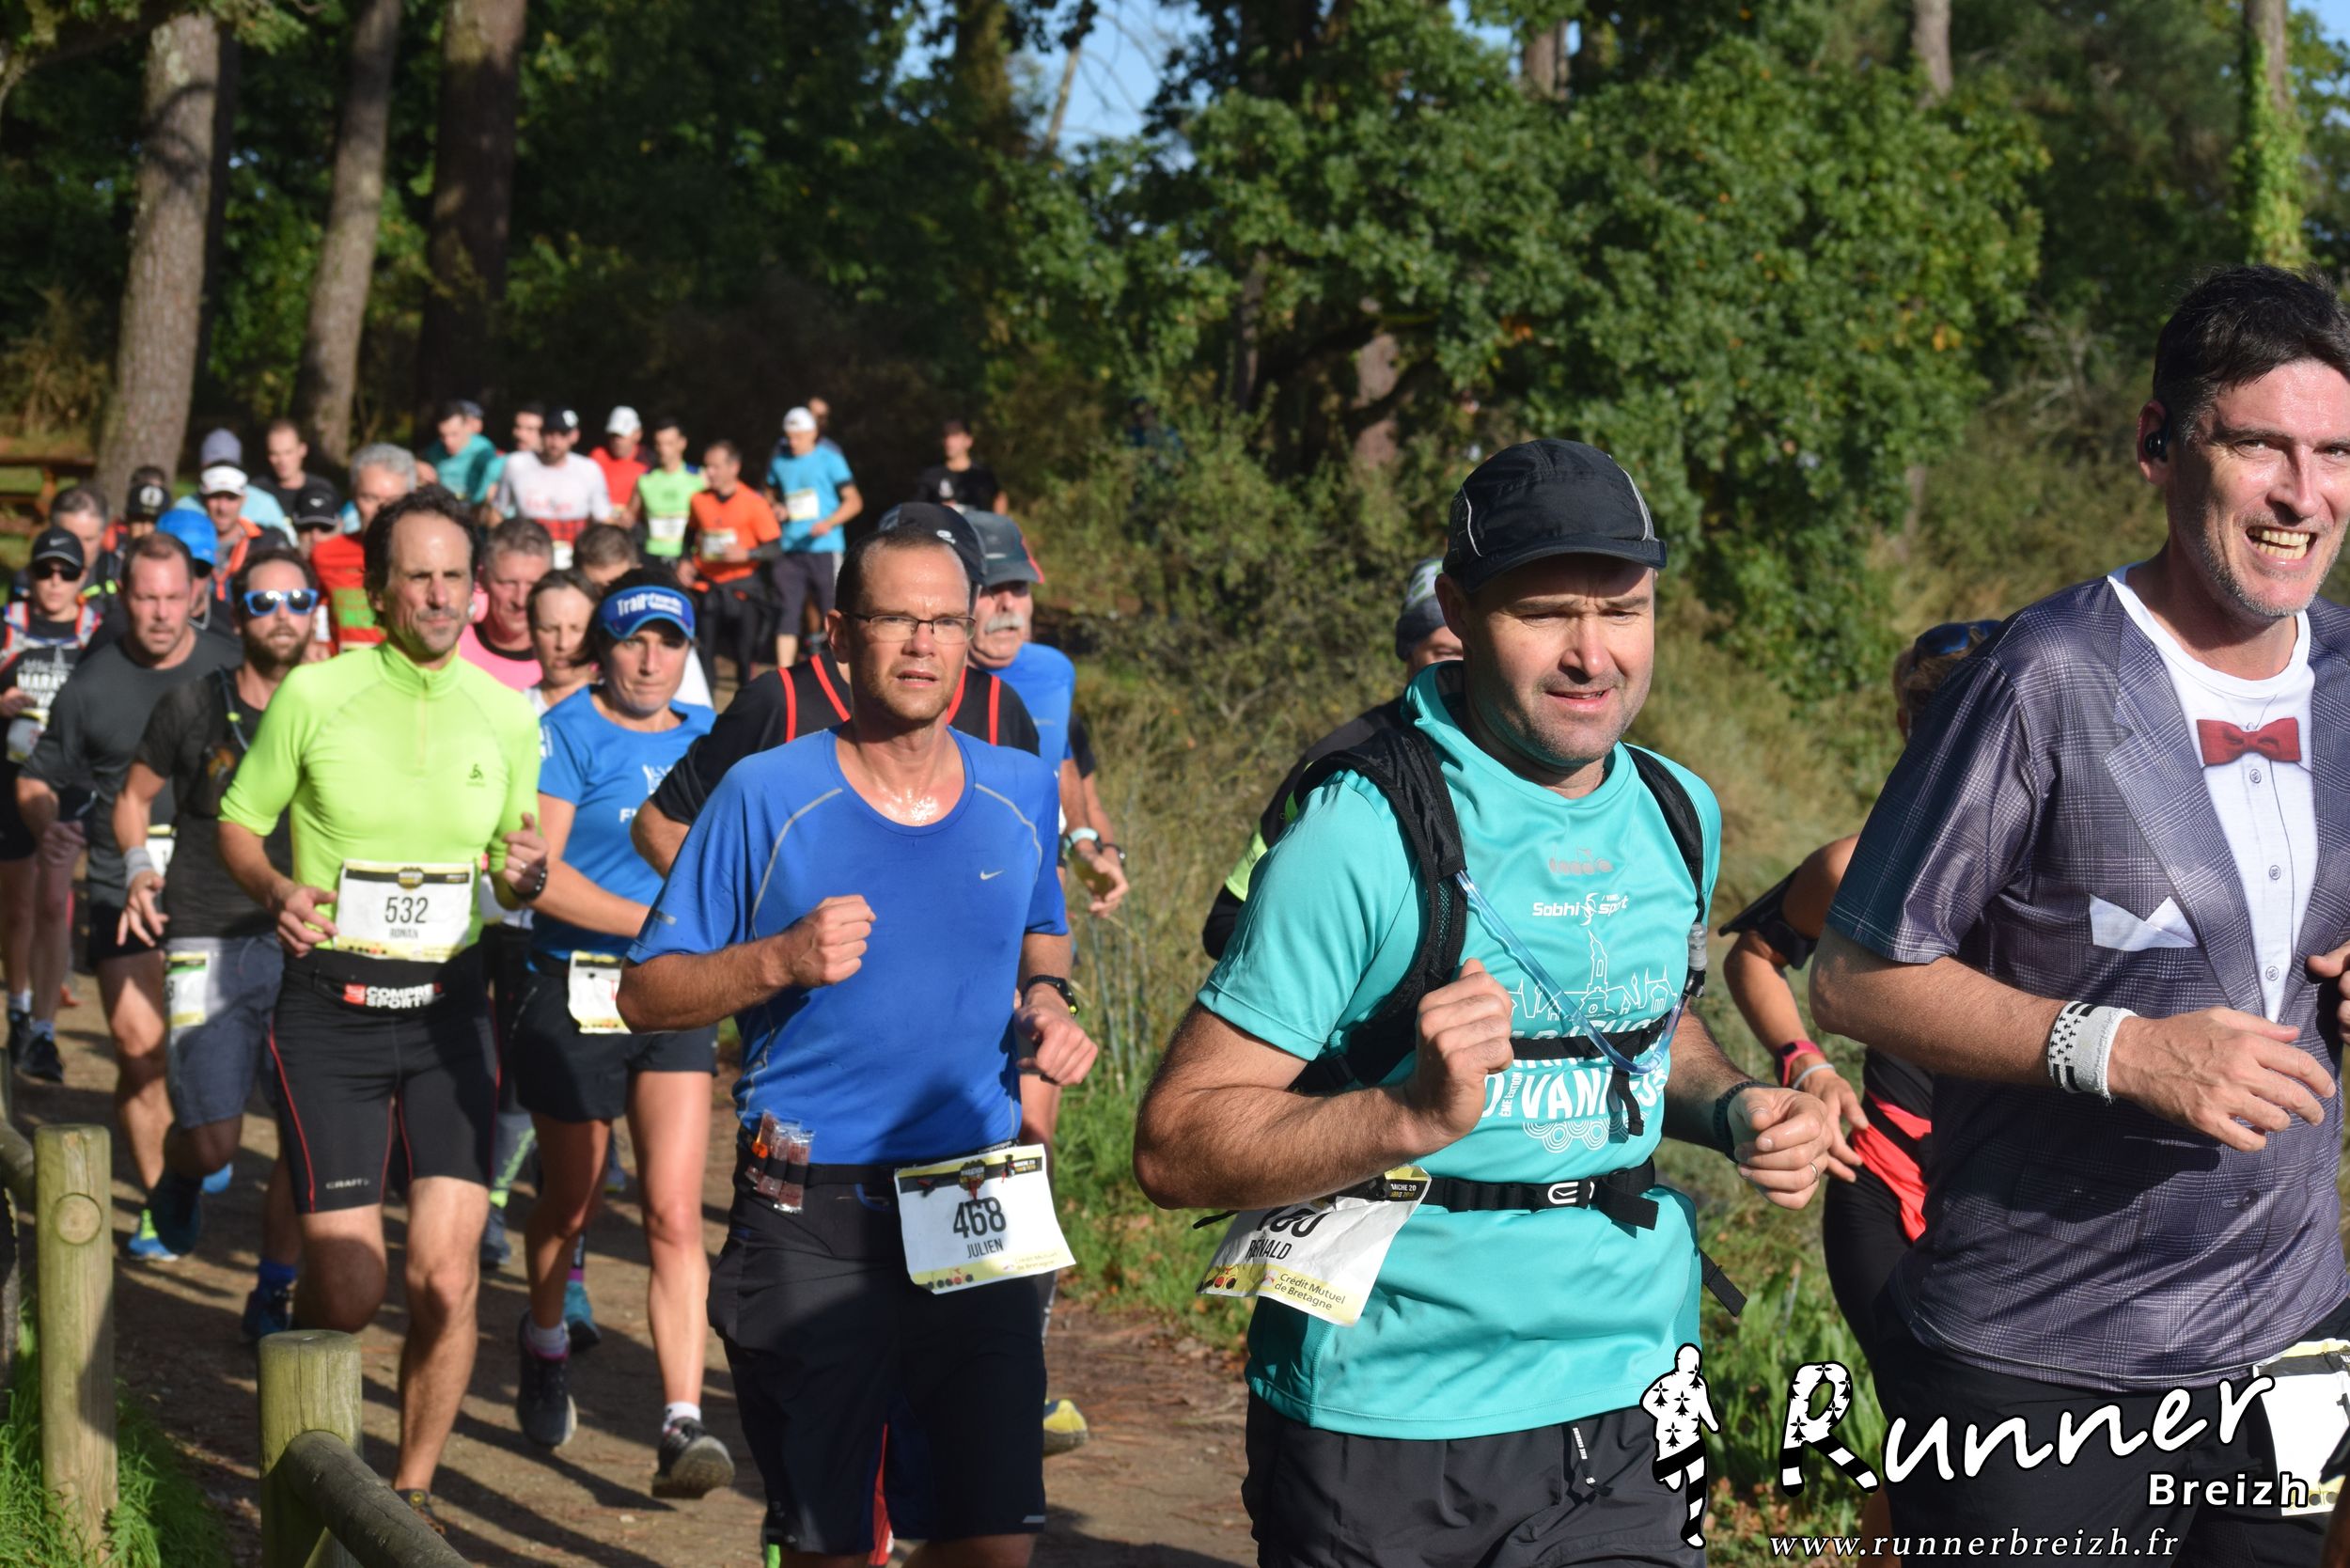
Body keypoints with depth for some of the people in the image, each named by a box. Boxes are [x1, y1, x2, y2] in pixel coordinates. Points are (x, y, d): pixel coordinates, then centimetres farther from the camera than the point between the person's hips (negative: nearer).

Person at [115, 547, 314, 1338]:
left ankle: (272, 1296, 16)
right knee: (213, 1142, -4)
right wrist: (140, 870, -1)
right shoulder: (192, 705, 1)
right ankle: (177, 1181, 33)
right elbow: (135, 795, 16)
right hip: (209, 945, -1)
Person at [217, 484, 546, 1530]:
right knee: (347, 1292, -6)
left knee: (447, 1280, -7)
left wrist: (525, 875, -8)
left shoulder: (507, 714, 5)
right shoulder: (314, 693, -3)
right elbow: (237, 826, 7)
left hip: (449, 1009, 2)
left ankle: (413, 1492, 16)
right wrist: (276, 891, -14)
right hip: (331, 1007, -2)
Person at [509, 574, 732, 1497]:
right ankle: (545, 1348, 44)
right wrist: (658, 923, -20)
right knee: (570, 1205, 14)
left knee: (675, 1214, -9)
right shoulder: (568, 733, -6)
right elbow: (537, 872, -16)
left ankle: (683, 1426, -13)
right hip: (575, 995, -3)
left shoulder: (705, 739, 10)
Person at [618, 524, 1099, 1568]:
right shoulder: (767, 796, -6)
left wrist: (1046, 999, 3)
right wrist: (782, 961, -19)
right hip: (813, 1229, -2)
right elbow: (644, 994, -3)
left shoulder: (1021, 795, 5)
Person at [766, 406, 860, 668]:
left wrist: (829, 522, -20)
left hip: (824, 549, -4)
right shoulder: (779, 461, 11)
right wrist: (775, 508, 2)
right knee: (786, 612, -2)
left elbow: (854, 501, -3)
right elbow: (770, 495, 26)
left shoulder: (829, 459, -1)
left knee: (833, 612, -1)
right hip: (790, 550, 4)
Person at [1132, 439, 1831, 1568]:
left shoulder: (1678, 814, 5)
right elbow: (1176, 1146, -17)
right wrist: (1415, 1115, -31)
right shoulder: (1364, 832, -16)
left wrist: (1733, 1111, 3)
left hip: (1630, 1404, 5)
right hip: (1390, 1437, -5)